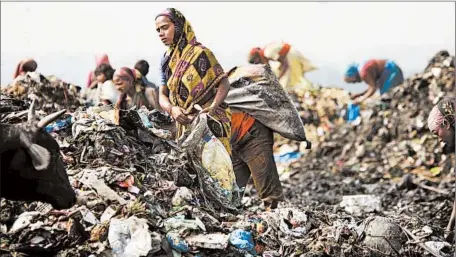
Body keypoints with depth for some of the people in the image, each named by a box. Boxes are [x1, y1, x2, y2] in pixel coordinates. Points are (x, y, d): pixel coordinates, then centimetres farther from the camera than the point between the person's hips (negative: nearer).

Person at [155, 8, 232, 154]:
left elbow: (224, 83, -11)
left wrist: (212, 107, -27)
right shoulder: (167, 59, 10)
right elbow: (162, 95, 8)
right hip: (184, 124, 6)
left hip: (210, 123, -6)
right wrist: (172, 109, -14)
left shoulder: (200, 53, -10)